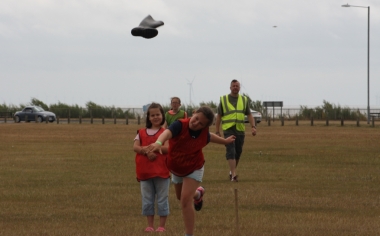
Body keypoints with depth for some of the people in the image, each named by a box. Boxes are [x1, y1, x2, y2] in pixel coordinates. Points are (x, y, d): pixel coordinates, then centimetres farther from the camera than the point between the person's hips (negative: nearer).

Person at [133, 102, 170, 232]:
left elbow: (168, 148, -14)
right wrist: (147, 152, -20)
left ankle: (162, 226, 9)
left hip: (161, 171, -4)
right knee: (147, 201, 8)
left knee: (162, 200, 3)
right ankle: (150, 225, 16)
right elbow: (135, 147, -3)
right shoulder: (142, 132, 9)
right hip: (145, 171, 4)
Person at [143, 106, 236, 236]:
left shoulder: (204, 133, -21)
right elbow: (167, 132, -55)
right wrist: (159, 142, -79)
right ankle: (198, 194, 61)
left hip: (194, 169, -2)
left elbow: (210, 137, 7)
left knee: (186, 200, -19)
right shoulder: (180, 125, -32)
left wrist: (225, 141, 27)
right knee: (181, 197, 26)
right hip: (176, 169, 2)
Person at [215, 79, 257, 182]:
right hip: (228, 130, -3)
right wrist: (217, 132, 1)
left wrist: (253, 127, -6)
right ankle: (234, 175, -25)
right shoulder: (224, 100, 4)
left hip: (240, 130, 3)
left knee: (238, 152, 9)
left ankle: (232, 171, 29)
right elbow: (218, 117, 6)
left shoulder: (244, 100, 12)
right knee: (231, 151, -16)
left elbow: (249, 115, 10)